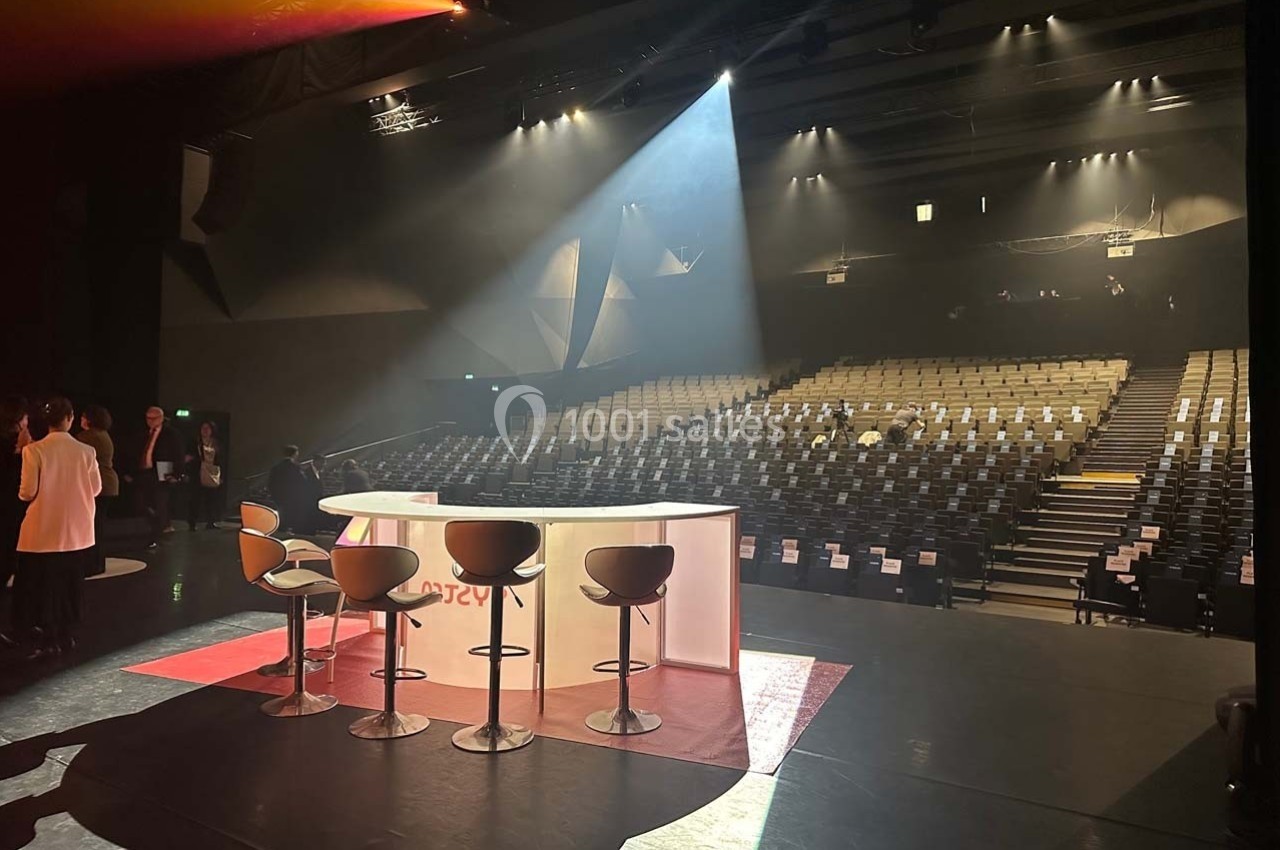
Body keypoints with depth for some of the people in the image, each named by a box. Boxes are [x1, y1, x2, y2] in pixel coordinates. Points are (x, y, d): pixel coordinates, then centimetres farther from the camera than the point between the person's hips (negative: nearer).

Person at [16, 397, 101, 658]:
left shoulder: (34, 451, -13)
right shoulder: (86, 451, -7)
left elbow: (28, 492, -9)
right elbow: (96, 489, 1)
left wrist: (21, 491, 14)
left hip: (43, 532, -2)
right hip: (77, 531, 2)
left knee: (39, 586, 10)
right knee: (70, 585, 16)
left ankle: (48, 640, 10)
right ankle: (66, 635, 23)